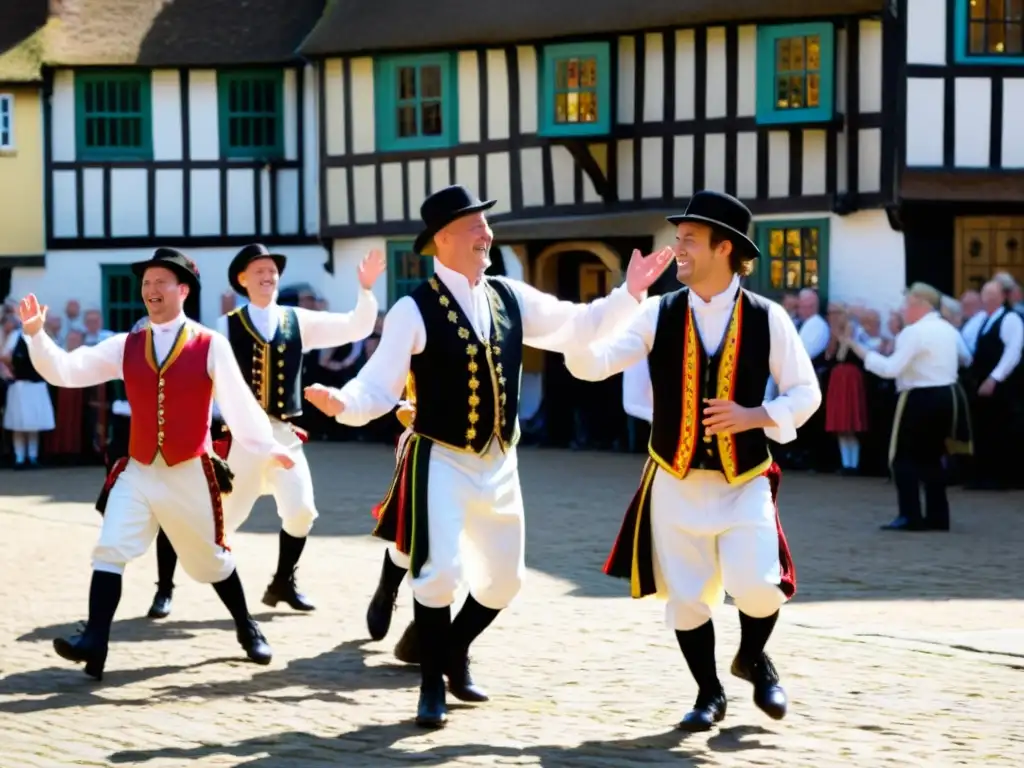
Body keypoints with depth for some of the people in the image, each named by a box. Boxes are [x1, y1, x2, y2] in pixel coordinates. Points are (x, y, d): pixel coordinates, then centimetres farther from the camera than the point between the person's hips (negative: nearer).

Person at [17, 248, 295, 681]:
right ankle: (94, 643, -19)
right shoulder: (125, 346, 2)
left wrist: (268, 447, 3)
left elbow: (238, 401, -1)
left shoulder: (210, 345, -6)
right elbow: (65, 372, -4)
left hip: (190, 474, -2)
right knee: (109, 551, -14)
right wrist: (35, 334, -18)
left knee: (210, 559, 12)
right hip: (138, 471, 2)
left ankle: (247, 629, 34)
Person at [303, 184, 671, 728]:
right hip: (441, 461, -6)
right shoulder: (415, 310, -13)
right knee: (439, 572, -17)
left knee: (503, 577, 15)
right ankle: (432, 683, 4)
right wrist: (342, 403, -36)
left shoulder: (510, 299, 5)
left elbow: (578, 326, 14)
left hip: (498, 463, 6)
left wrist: (629, 293, 4)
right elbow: (379, 388, -15)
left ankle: (454, 654, 40)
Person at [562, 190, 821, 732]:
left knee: (758, 588, -14)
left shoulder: (767, 318, -5)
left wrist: (755, 416, -15)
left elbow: (805, 394, 2)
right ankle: (709, 694, 27)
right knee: (686, 596, 7)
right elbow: (593, 363, -11)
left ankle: (754, 658, 19)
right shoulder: (658, 314, -2)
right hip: (675, 482, 2)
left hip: (744, 483, -2)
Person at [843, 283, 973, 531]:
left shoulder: (914, 332, -15)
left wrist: (860, 350, -14)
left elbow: (891, 368, -20)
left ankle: (910, 516, -8)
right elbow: (964, 359, 25)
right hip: (947, 396, 9)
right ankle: (937, 515, 14)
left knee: (904, 457, -2)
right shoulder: (949, 330, 12)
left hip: (921, 399, -9)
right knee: (931, 456, 16)